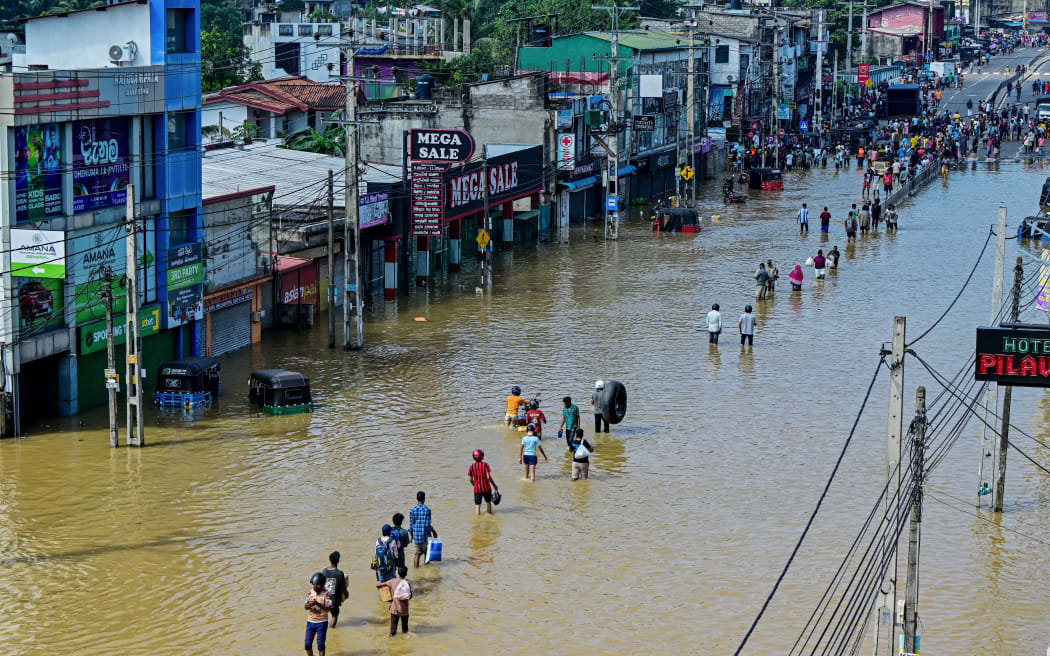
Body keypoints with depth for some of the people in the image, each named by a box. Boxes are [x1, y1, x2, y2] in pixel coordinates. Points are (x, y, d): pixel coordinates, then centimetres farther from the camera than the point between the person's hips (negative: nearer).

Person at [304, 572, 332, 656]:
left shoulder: (325, 594, -11)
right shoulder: (310, 593, 0)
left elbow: (328, 608, -17)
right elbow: (305, 607, -3)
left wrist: (317, 604, -32)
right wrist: (308, 605, -27)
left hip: (322, 622, -4)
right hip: (310, 621, 4)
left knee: (320, 645, 2)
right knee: (308, 644, 7)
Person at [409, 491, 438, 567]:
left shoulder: (412, 510, -2)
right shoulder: (427, 510, -13)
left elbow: (411, 525, 1)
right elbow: (427, 525, -15)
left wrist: (411, 535, 14)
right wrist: (433, 532, 0)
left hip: (416, 535, 4)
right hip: (425, 535, -4)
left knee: (418, 553, 12)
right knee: (427, 553, 12)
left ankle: (416, 566, 10)